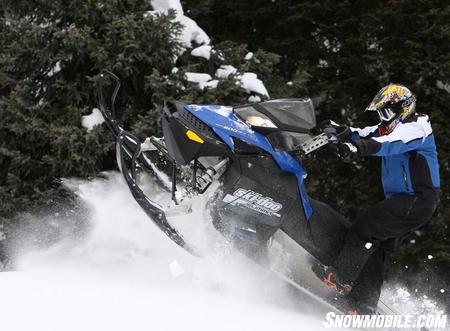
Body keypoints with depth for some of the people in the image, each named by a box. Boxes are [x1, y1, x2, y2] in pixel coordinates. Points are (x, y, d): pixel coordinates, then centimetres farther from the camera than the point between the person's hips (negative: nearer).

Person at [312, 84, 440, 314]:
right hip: (400, 200, 9)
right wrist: (341, 132, -15)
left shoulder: (417, 127, -9)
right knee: (372, 250, 3)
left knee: (365, 226, -20)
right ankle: (364, 307, 4)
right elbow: (365, 136, 6)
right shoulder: (388, 129, 20)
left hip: (418, 199, -9)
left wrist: (357, 146, -44)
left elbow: (390, 144, -28)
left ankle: (340, 278, -22)